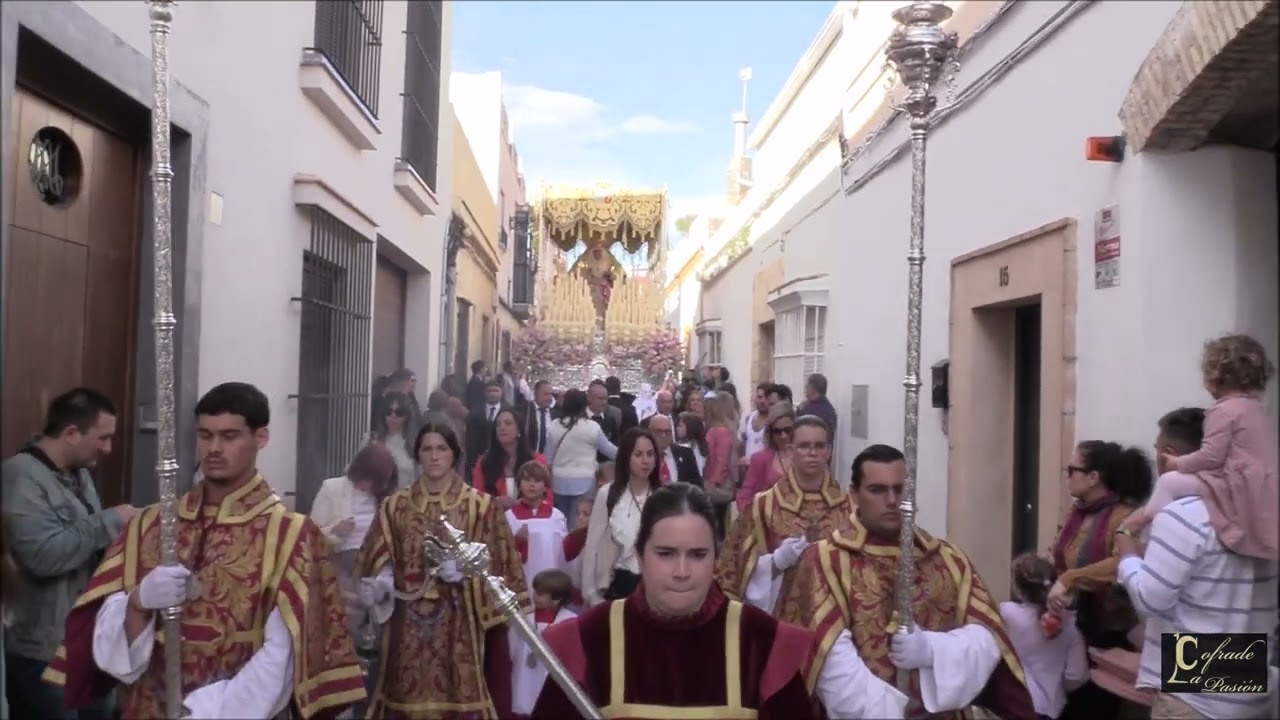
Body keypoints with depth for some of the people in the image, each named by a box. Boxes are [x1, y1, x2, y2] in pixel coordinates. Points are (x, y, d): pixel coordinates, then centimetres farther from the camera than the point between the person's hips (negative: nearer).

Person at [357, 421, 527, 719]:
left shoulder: (481, 505, 3)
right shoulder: (395, 506, 9)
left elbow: (499, 563, 0)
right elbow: (374, 564, 10)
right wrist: (381, 584, -10)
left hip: (459, 621, -2)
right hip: (409, 623, 2)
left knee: (458, 695, -3)